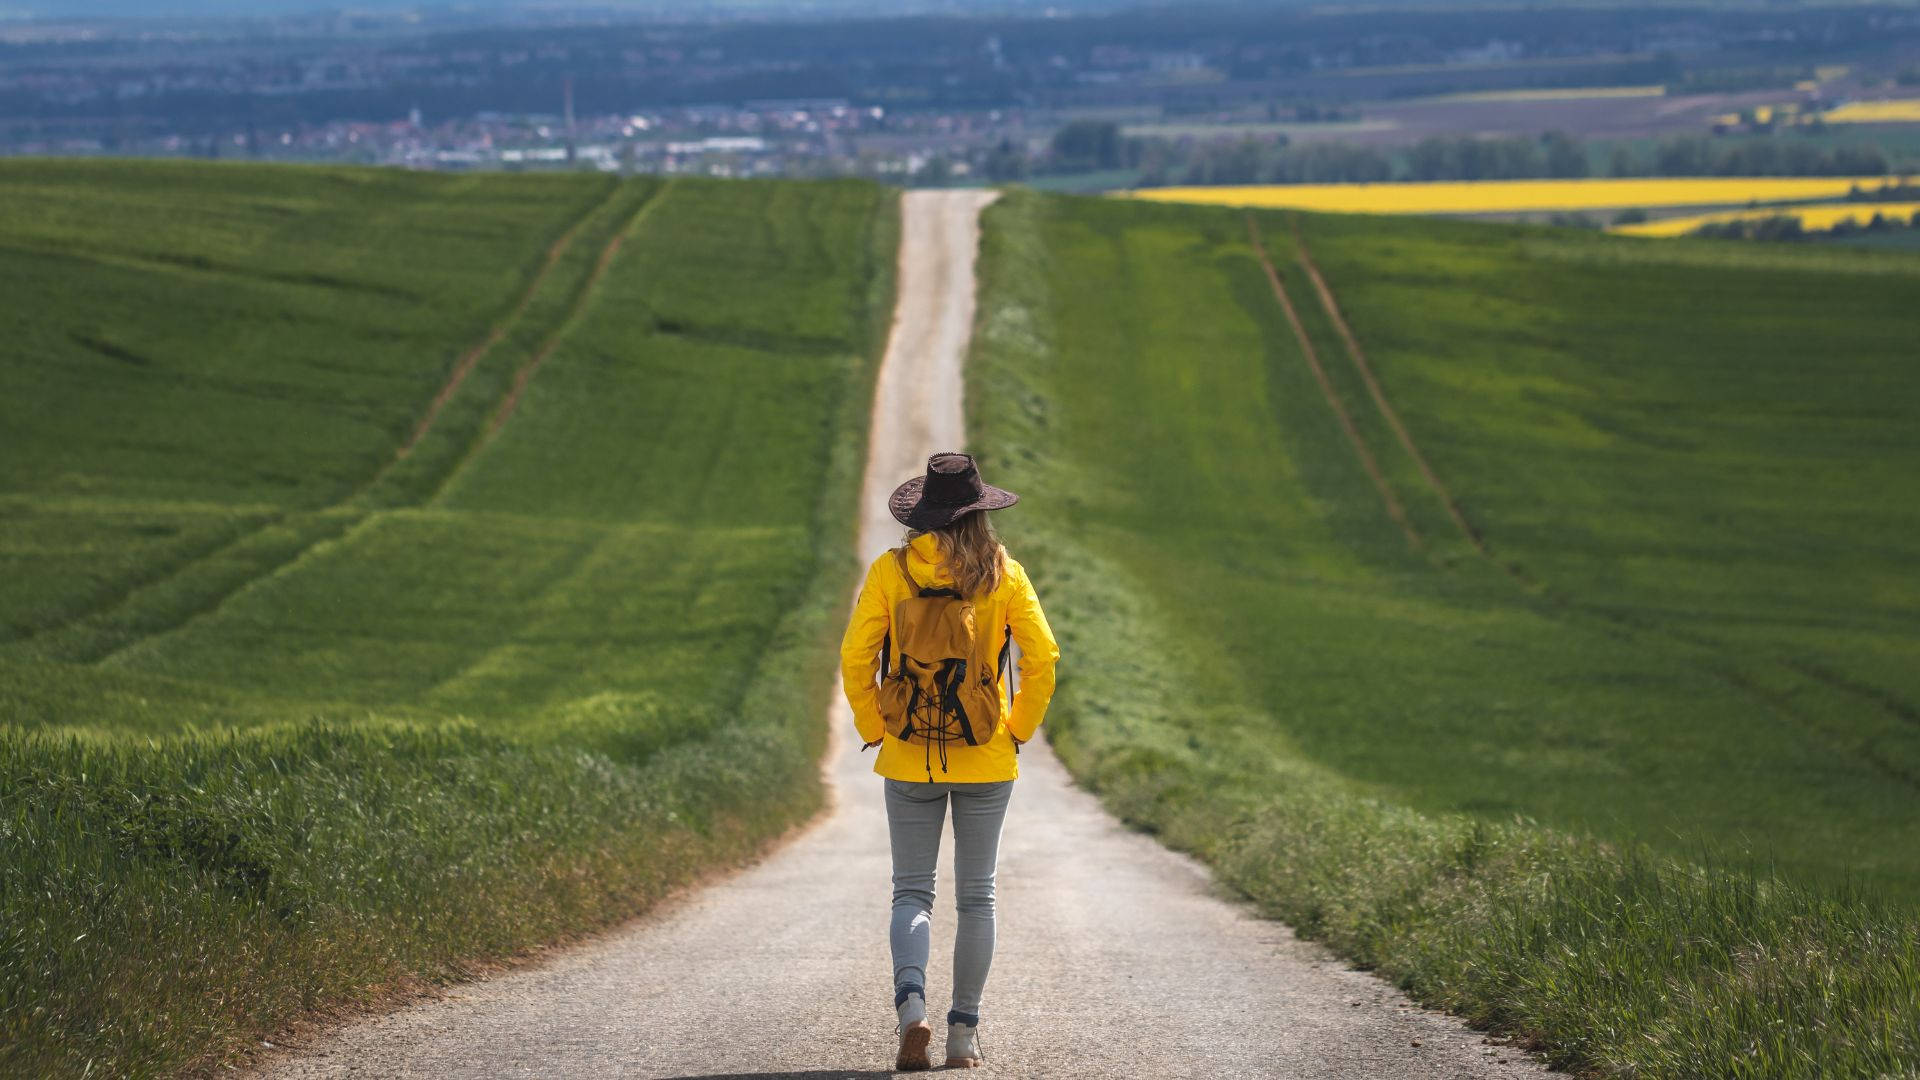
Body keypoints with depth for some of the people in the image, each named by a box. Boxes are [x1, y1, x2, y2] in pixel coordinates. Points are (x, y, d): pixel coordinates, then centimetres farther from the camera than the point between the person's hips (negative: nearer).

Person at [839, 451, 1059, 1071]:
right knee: (976, 896, 11)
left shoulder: (891, 572, -4)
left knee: (912, 891, 7)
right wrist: (1018, 729, 3)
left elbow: (855, 658, -7)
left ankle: (910, 1000, -19)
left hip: (910, 760, 0)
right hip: (986, 762, 0)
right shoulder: (1004, 574, -3)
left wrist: (875, 730, 3)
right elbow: (1042, 657, -7)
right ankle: (964, 1033, 10)